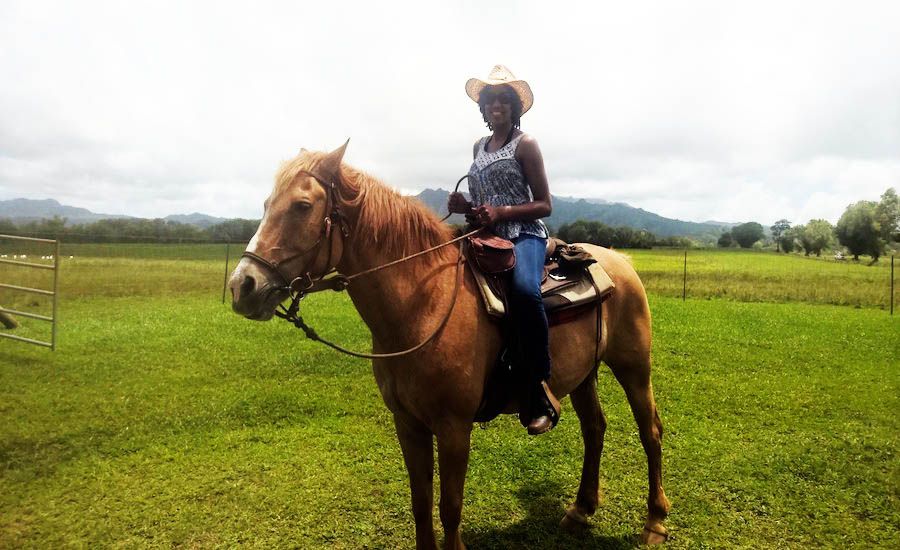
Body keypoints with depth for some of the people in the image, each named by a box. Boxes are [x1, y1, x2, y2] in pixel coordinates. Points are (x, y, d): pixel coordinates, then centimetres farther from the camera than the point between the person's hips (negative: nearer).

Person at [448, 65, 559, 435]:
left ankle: (538, 388, -27)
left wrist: (500, 212, -18)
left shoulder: (525, 144, 1)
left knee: (523, 289, -38)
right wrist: (465, 207, 5)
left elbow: (545, 206, -3)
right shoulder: (479, 148, 19)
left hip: (524, 235, -7)